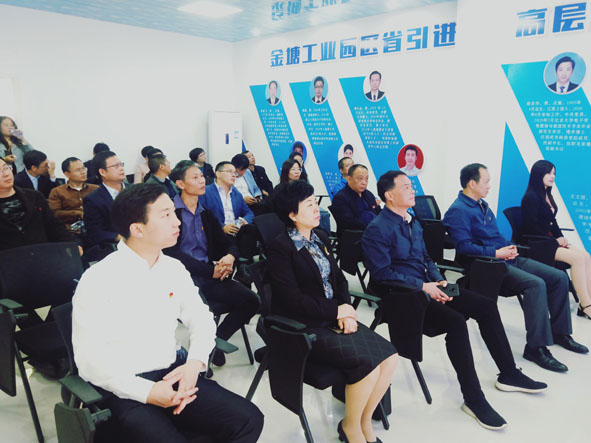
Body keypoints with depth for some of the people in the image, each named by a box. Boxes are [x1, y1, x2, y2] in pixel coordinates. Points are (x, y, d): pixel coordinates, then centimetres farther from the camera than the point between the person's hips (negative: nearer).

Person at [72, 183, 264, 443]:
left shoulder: (174, 268, 4)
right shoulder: (97, 280, -13)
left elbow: (201, 319, 9)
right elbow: (90, 360, -14)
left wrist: (195, 362, -10)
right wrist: (148, 392, -22)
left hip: (174, 373, 5)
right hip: (125, 389, -5)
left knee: (248, 419, -11)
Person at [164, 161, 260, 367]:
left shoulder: (206, 213, 17)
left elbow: (228, 243, 15)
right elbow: (172, 251, -13)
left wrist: (230, 257, -11)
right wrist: (212, 271, -19)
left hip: (208, 275, 6)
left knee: (252, 301, -14)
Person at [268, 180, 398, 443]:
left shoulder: (320, 239, 12)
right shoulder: (281, 247, -12)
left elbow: (338, 278, 12)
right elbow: (292, 298, -18)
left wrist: (347, 312, -6)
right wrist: (336, 311, -13)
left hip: (333, 318, 8)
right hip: (304, 327, -7)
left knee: (389, 356, -9)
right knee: (367, 362, -22)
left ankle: (365, 421, 11)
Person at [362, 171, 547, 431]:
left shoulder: (412, 222, 15)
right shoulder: (377, 229, -13)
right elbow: (382, 273, -19)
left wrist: (438, 280, 1)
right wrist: (423, 286, -19)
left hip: (426, 287, 9)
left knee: (486, 306, 0)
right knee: (455, 322, -28)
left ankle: (508, 374, 14)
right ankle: (473, 399, -13)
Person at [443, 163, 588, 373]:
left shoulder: (482, 205, 20)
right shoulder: (458, 210, -12)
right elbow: (463, 246, -22)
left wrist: (509, 247, 7)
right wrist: (496, 253, -20)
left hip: (507, 259, 10)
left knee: (559, 277, 4)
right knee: (536, 284, -29)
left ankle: (560, 332, 18)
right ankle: (536, 347, -22)